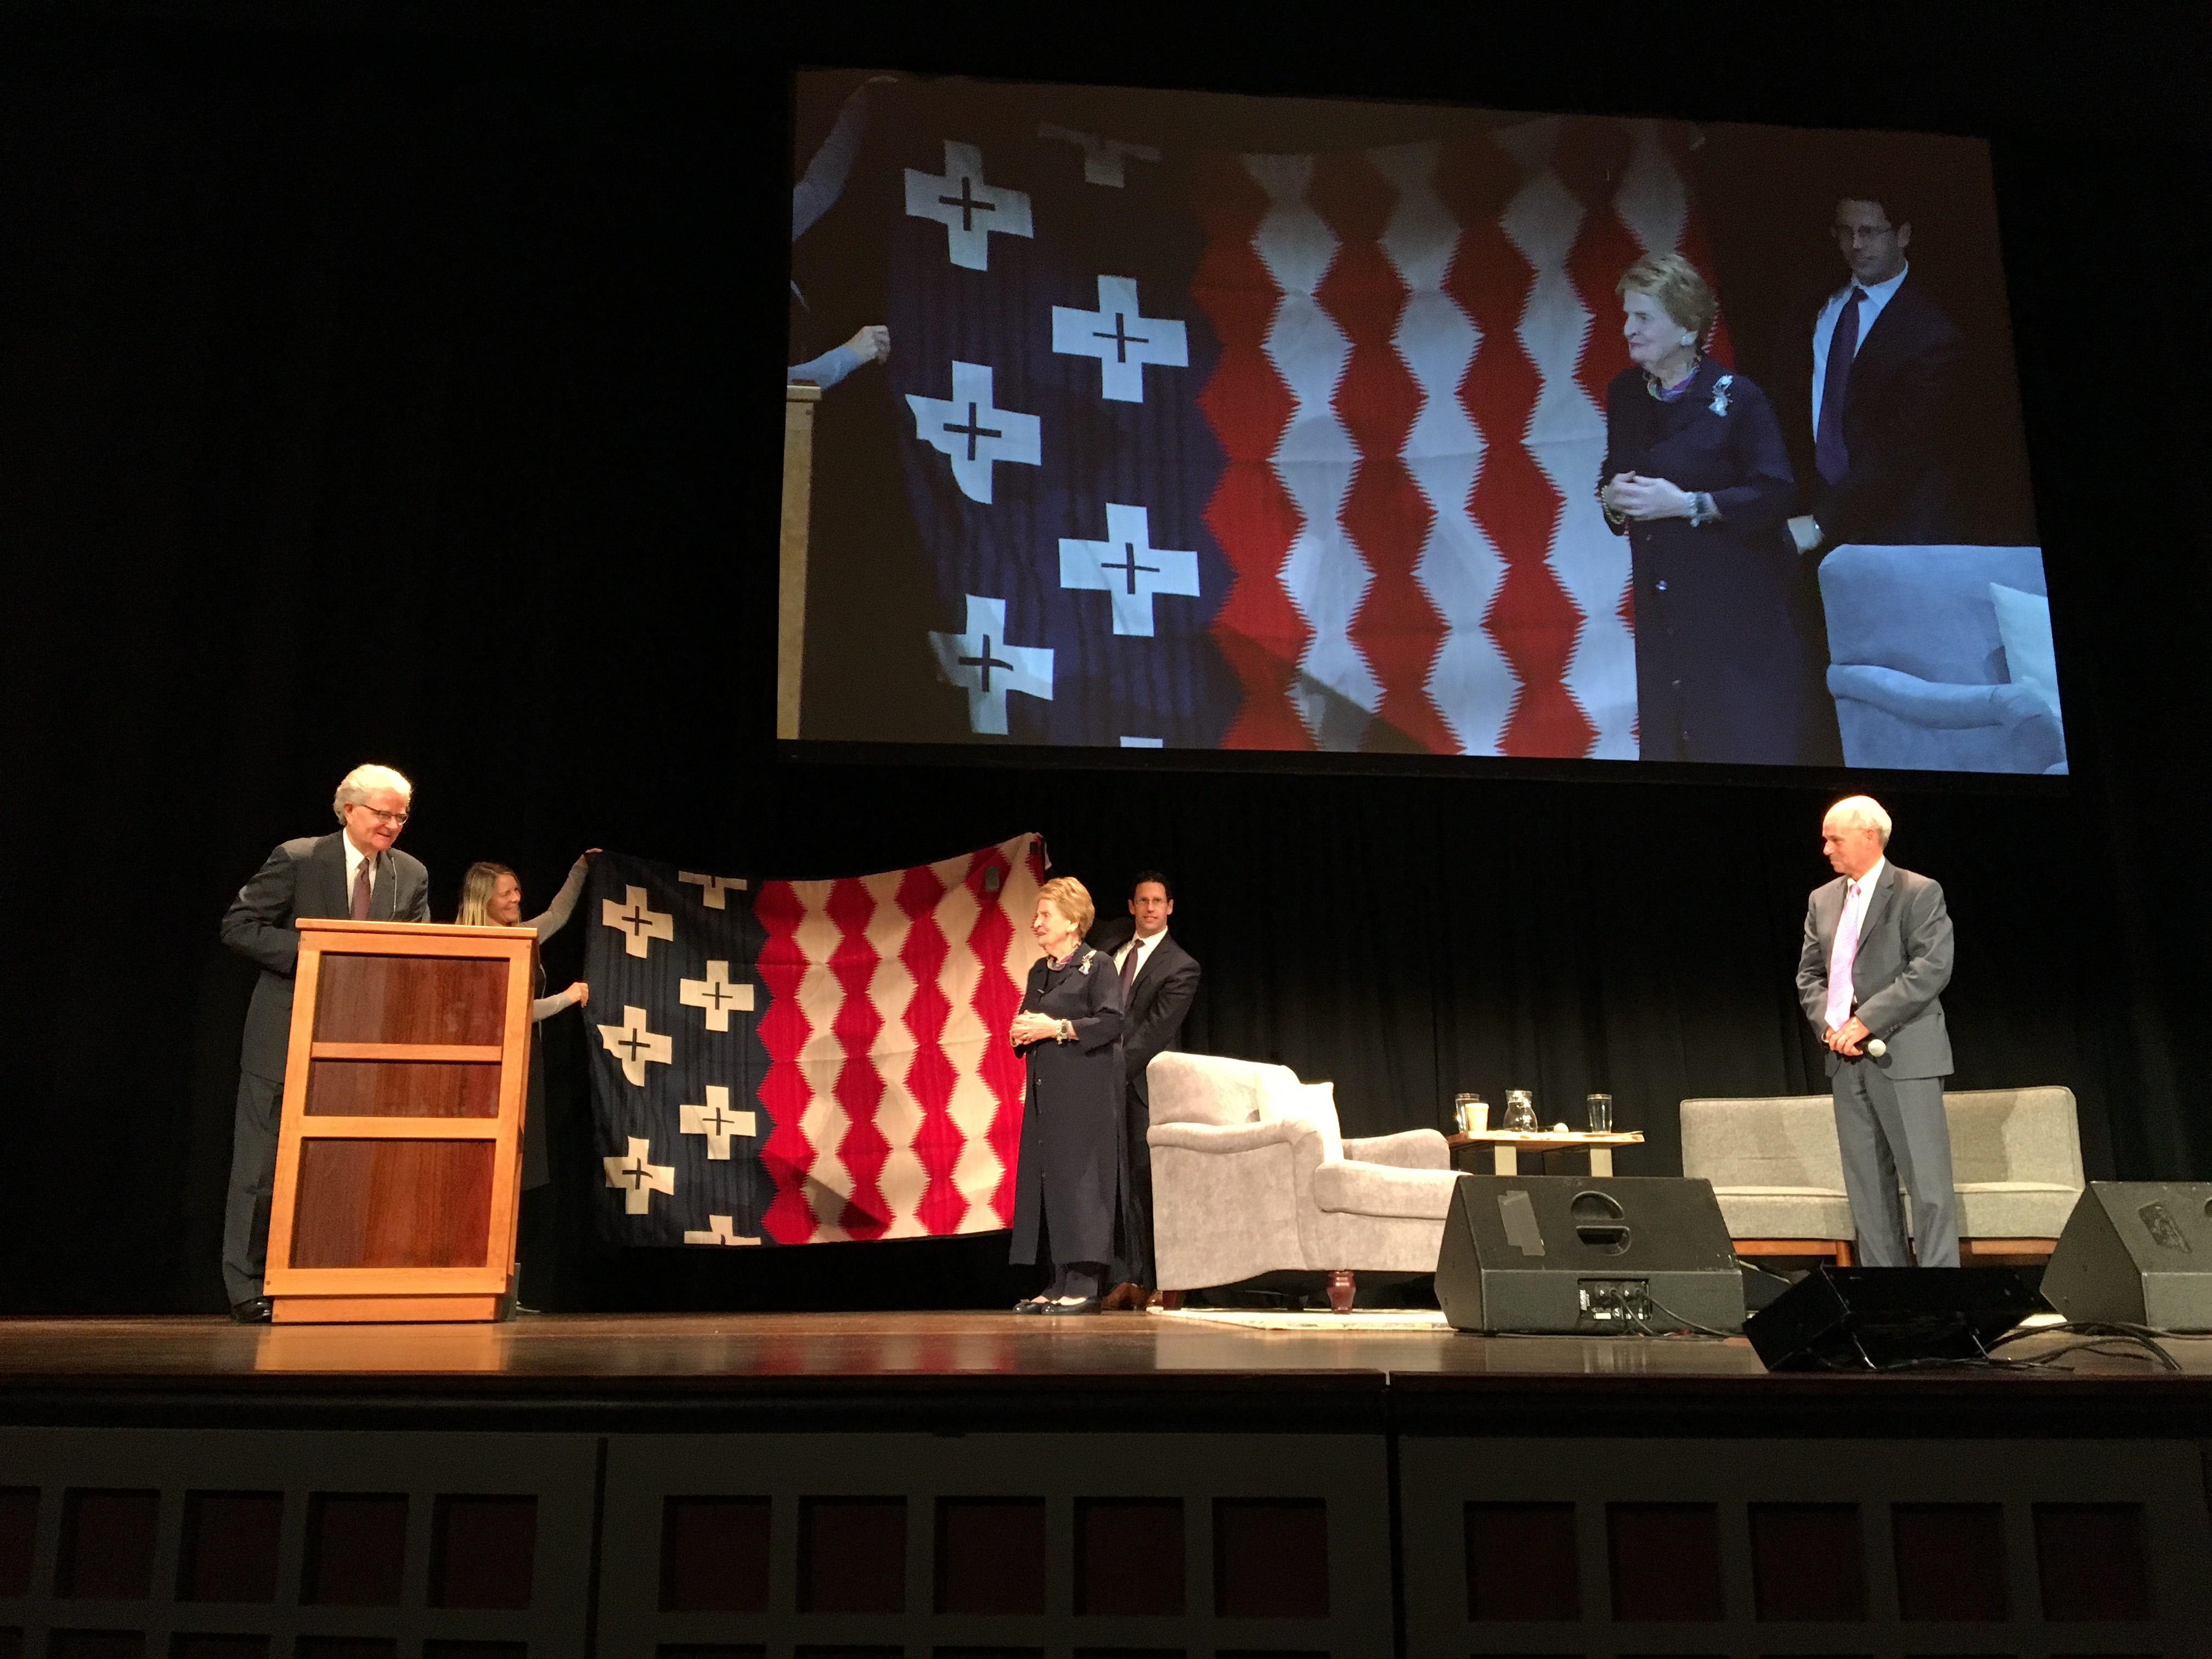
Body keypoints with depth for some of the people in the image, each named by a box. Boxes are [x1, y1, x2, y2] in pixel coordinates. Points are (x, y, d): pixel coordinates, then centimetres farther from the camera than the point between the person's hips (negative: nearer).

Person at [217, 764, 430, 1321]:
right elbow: (238, 925, -7)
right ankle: (247, 1290, 13)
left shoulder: (411, 876, 6)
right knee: (264, 1164, 3)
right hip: (289, 1035, -4)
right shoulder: (297, 859, -6)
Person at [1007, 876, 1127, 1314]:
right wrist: (1021, 1033, 1)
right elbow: (1027, 1023, 24)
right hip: (1044, 1091, 8)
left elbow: (1111, 1023, -14)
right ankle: (1057, 1283, 10)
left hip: (1085, 1093, -8)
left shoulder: (1098, 965, -4)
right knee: (1042, 1177, 5)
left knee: (1078, 1177, -7)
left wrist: (1057, 1028, -18)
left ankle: (1084, 1284, -3)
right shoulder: (1039, 972, 18)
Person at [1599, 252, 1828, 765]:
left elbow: (1776, 493, -14)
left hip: (1739, 604, -5)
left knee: (1752, 741, -1)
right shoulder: (1624, 393, 7)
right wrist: (1613, 497, -6)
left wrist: (1687, 503, -22)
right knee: (1669, 737, 8)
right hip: (1663, 603, 5)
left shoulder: (1735, 397, -10)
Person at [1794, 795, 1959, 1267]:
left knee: (1927, 1180, -5)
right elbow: (1809, 975, 15)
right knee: (1866, 1184, 7)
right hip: (1847, 1057, 6)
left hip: (1905, 1053, -6)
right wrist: (1830, 1023, -4)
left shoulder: (1919, 893, -4)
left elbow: (1932, 968, -14)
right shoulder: (1823, 900, 15)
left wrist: (1866, 1022, -17)